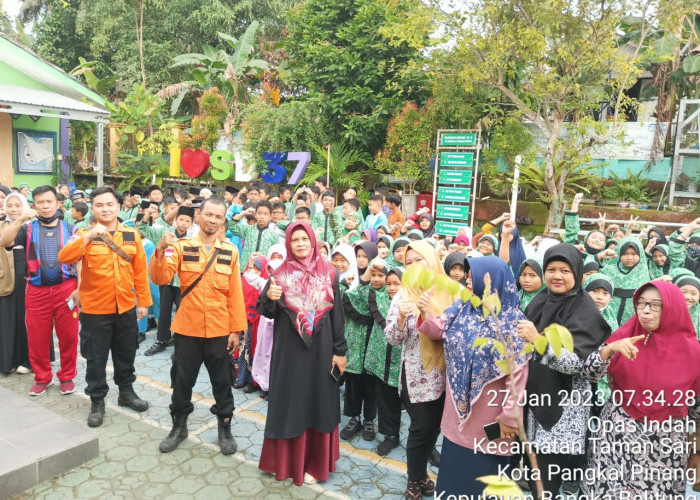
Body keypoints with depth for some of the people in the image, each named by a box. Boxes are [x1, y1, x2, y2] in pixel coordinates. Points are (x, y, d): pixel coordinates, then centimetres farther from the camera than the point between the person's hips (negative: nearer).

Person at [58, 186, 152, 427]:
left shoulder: (132, 235, 1)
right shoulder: (85, 235, -5)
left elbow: (140, 271, 4)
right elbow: (64, 257, -24)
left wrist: (143, 302, 3)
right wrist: (88, 236, -35)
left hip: (126, 308, 3)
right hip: (95, 309, -2)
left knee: (126, 354, 17)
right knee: (96, 358, 8)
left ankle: (126, 391, 35)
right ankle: (97, 401, 24)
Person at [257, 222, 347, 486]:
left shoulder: (329, 273, 0)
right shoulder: (281, 273, 0)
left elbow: (337, 314, 0)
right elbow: (267, 312, -1)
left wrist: (340, 350, -3)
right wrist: (270, 298, -23)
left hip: (321, 348, 0)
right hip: (289, 349, 0)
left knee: (319, 403, 9)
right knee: (289, 402, 8)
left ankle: (315, 462, 25)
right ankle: (286, 460, 25)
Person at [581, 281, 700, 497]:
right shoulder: (625, 336, -5)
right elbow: (590, 372, -13)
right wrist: (611, 348, -30)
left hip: (666, 442, 0)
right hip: (618, 434, 0)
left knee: (657, 492, 9)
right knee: (609, 490, 2)